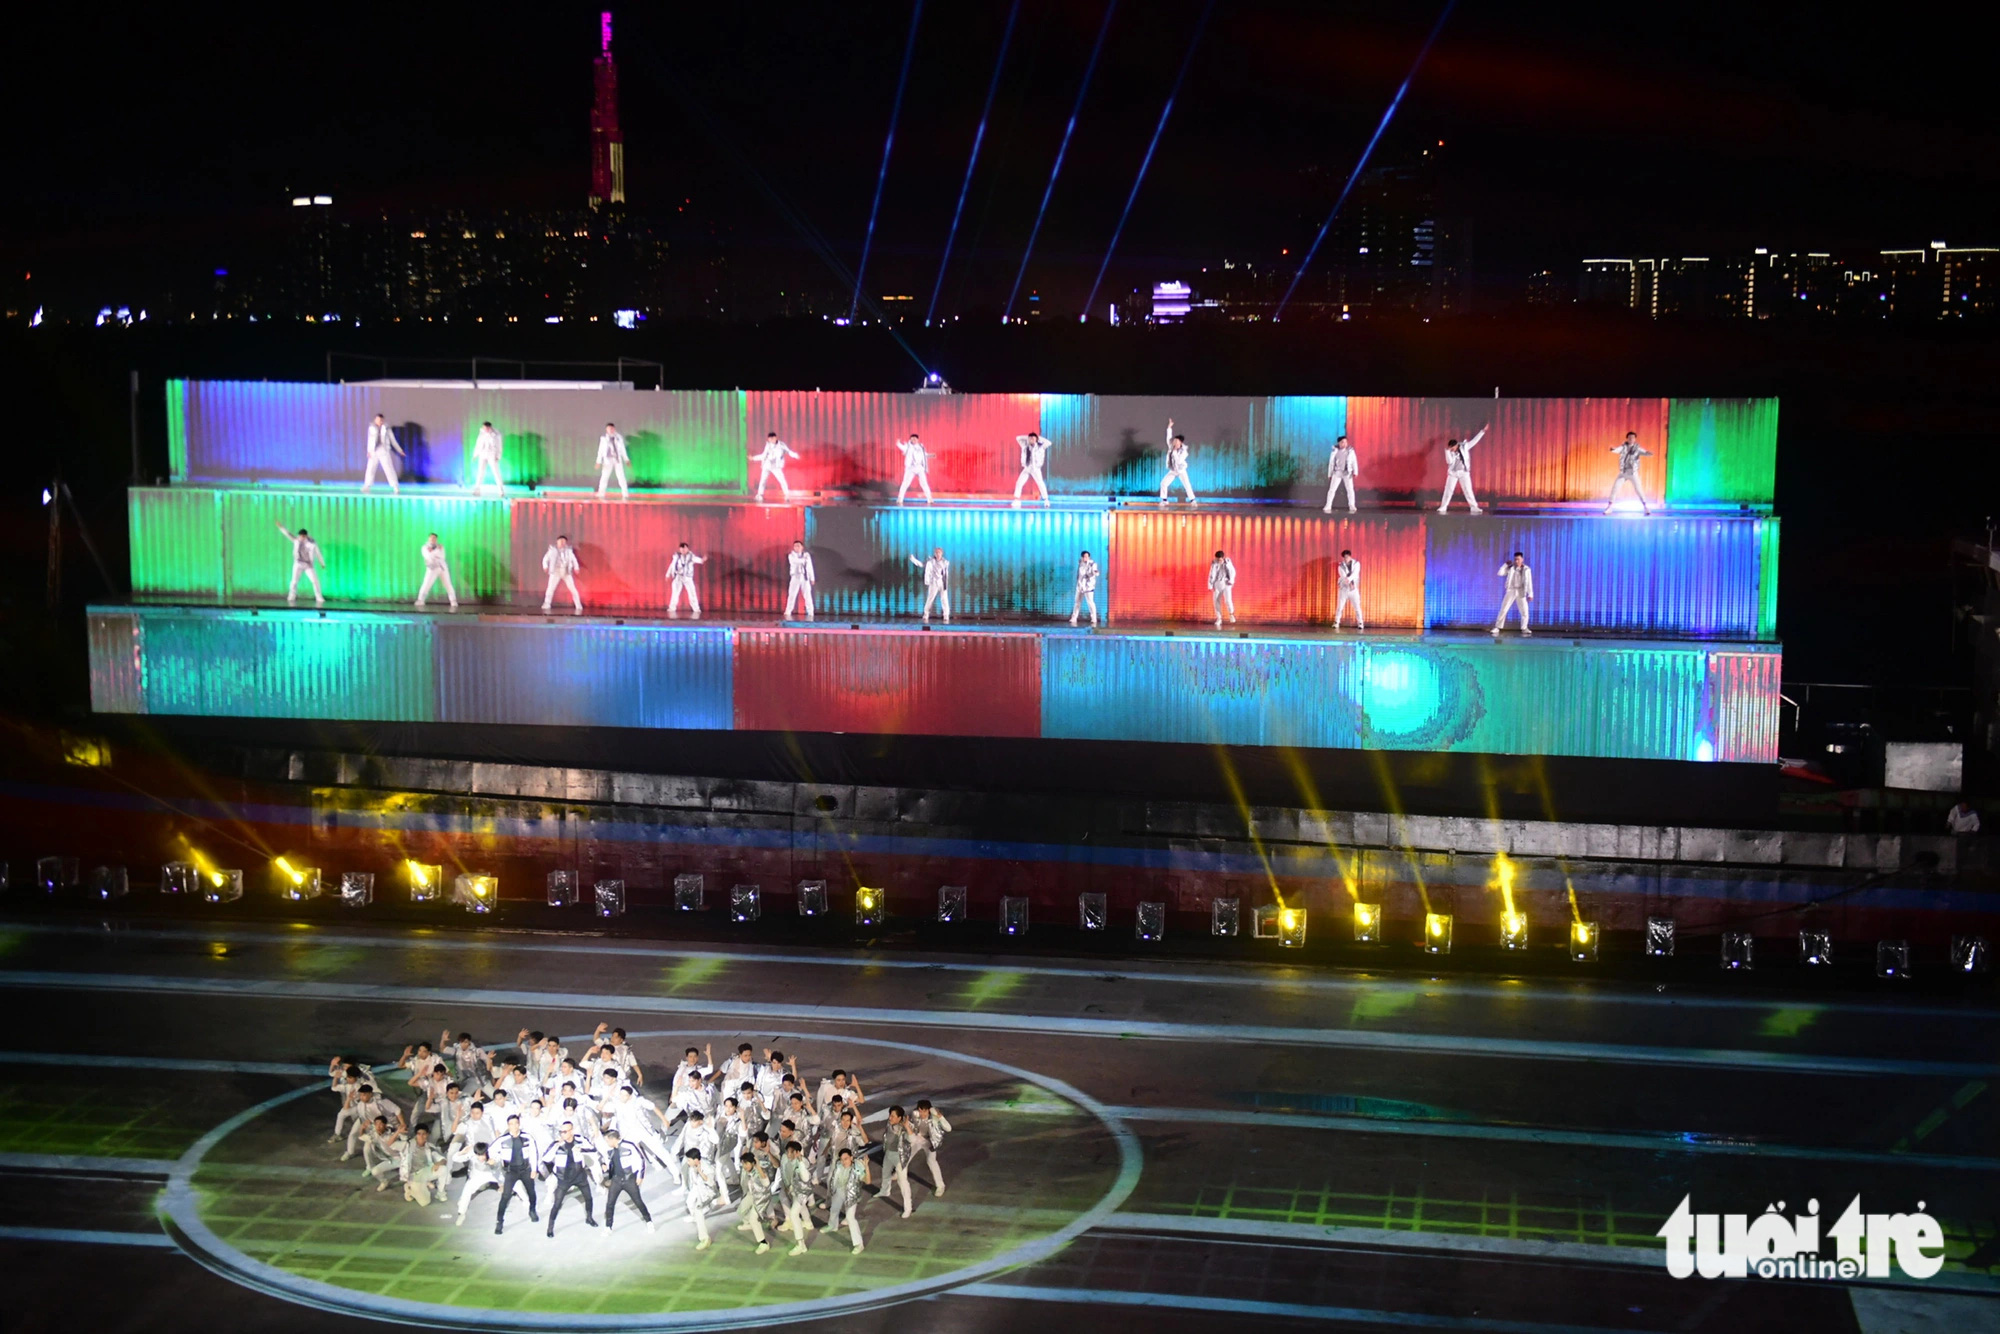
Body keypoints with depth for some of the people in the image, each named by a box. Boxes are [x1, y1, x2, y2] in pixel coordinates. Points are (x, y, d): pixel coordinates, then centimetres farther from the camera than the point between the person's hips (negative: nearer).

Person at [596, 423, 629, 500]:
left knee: (621, 477, -4)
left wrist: (626, 459, 13)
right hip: (608, 460, -1)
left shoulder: (619, 438, 6)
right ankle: (601, 495, -2)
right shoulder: (603, 438, 3)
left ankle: (625, 495, 0)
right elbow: (600, 450, 5)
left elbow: (622, 449, 13)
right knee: (604, 477, -6)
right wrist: (599, 461, 2)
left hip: (618, 460, 1)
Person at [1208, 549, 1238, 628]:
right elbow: (1212, 574, -5)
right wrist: (1210, 586, -7)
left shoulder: (1228, 561, -7)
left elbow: (1232, 571, 1)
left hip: (1226, 583, -2)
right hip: (1217, 584, 2)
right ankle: (1219, 618, 13)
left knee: (1227, 600, -15)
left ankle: (1231, 614, 10)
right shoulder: (1214, 563, -7)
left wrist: (1231, 580, -10)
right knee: (1216, 601, 1)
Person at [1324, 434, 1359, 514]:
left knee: (1350, 489, -4)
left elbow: (1354, 461, -1)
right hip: (1337, 473, 0)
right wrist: (1329, 474, 9)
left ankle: (1352, 508, 4)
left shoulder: (1350, 450, -2)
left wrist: (1355, 472, -10)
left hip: (1347, 473, 0)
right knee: (1332, 490, -4)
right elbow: (1331, 463, 7)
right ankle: (1328, 507, 0)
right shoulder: (1335, 451, -1)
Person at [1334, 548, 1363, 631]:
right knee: (1340, 606, -3)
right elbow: (1343, 576, -14)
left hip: (1354, 589, 0)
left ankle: (1360, 623, -1)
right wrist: (1350, 583, -31)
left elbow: (1355, 574, -16)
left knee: (1357, 606, -4)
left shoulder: (1356, 564, 0)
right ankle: (1336, 623, 3)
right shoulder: (1341, 566, 0)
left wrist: (1348, 579, -35)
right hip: (1344, 588, 0)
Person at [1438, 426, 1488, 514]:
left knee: (1468, 490, -2)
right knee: (1448, 490, 1)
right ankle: (1443, 507, 6)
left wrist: (1483, 431, -7)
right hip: (1453, 473, 0)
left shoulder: (1464, 447, -6)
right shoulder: (1450, 452, -7)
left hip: (1464, 472, 0)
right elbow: (1449, 461, -21)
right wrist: (1447, 451, -29)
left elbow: (1474, 440, -5)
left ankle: (1474, 507, -1)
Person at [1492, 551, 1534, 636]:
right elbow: (1500, 573, -2)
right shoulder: (1510, 568, 4)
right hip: (1511, 591, 0)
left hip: (1521, 592, 0)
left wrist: (1530, 594, -5)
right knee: (1503, 609, -5)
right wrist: (1506, 564, -7)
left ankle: (1524, 628, 16)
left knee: (1524, 611, 0)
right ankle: (1497, 628, -2)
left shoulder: (1526, 569, 0)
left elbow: (1529, 583, -1)